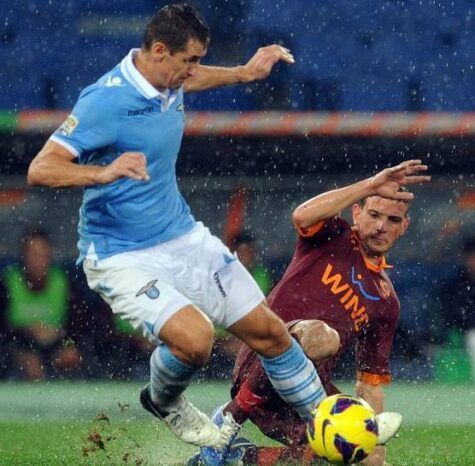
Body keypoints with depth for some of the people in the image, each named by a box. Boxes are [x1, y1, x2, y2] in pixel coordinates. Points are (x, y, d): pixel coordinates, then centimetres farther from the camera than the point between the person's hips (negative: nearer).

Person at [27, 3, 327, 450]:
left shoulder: (168, 82, 1)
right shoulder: (105, 100, -24)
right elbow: (40, 170, -30)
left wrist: (244, 73, 26)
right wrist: (104, 173, -45)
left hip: (185, 240, 8)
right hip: (121, 258, -8)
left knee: (268, 330, 6)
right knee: (194, 338, -29)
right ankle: (163, 403, 6)